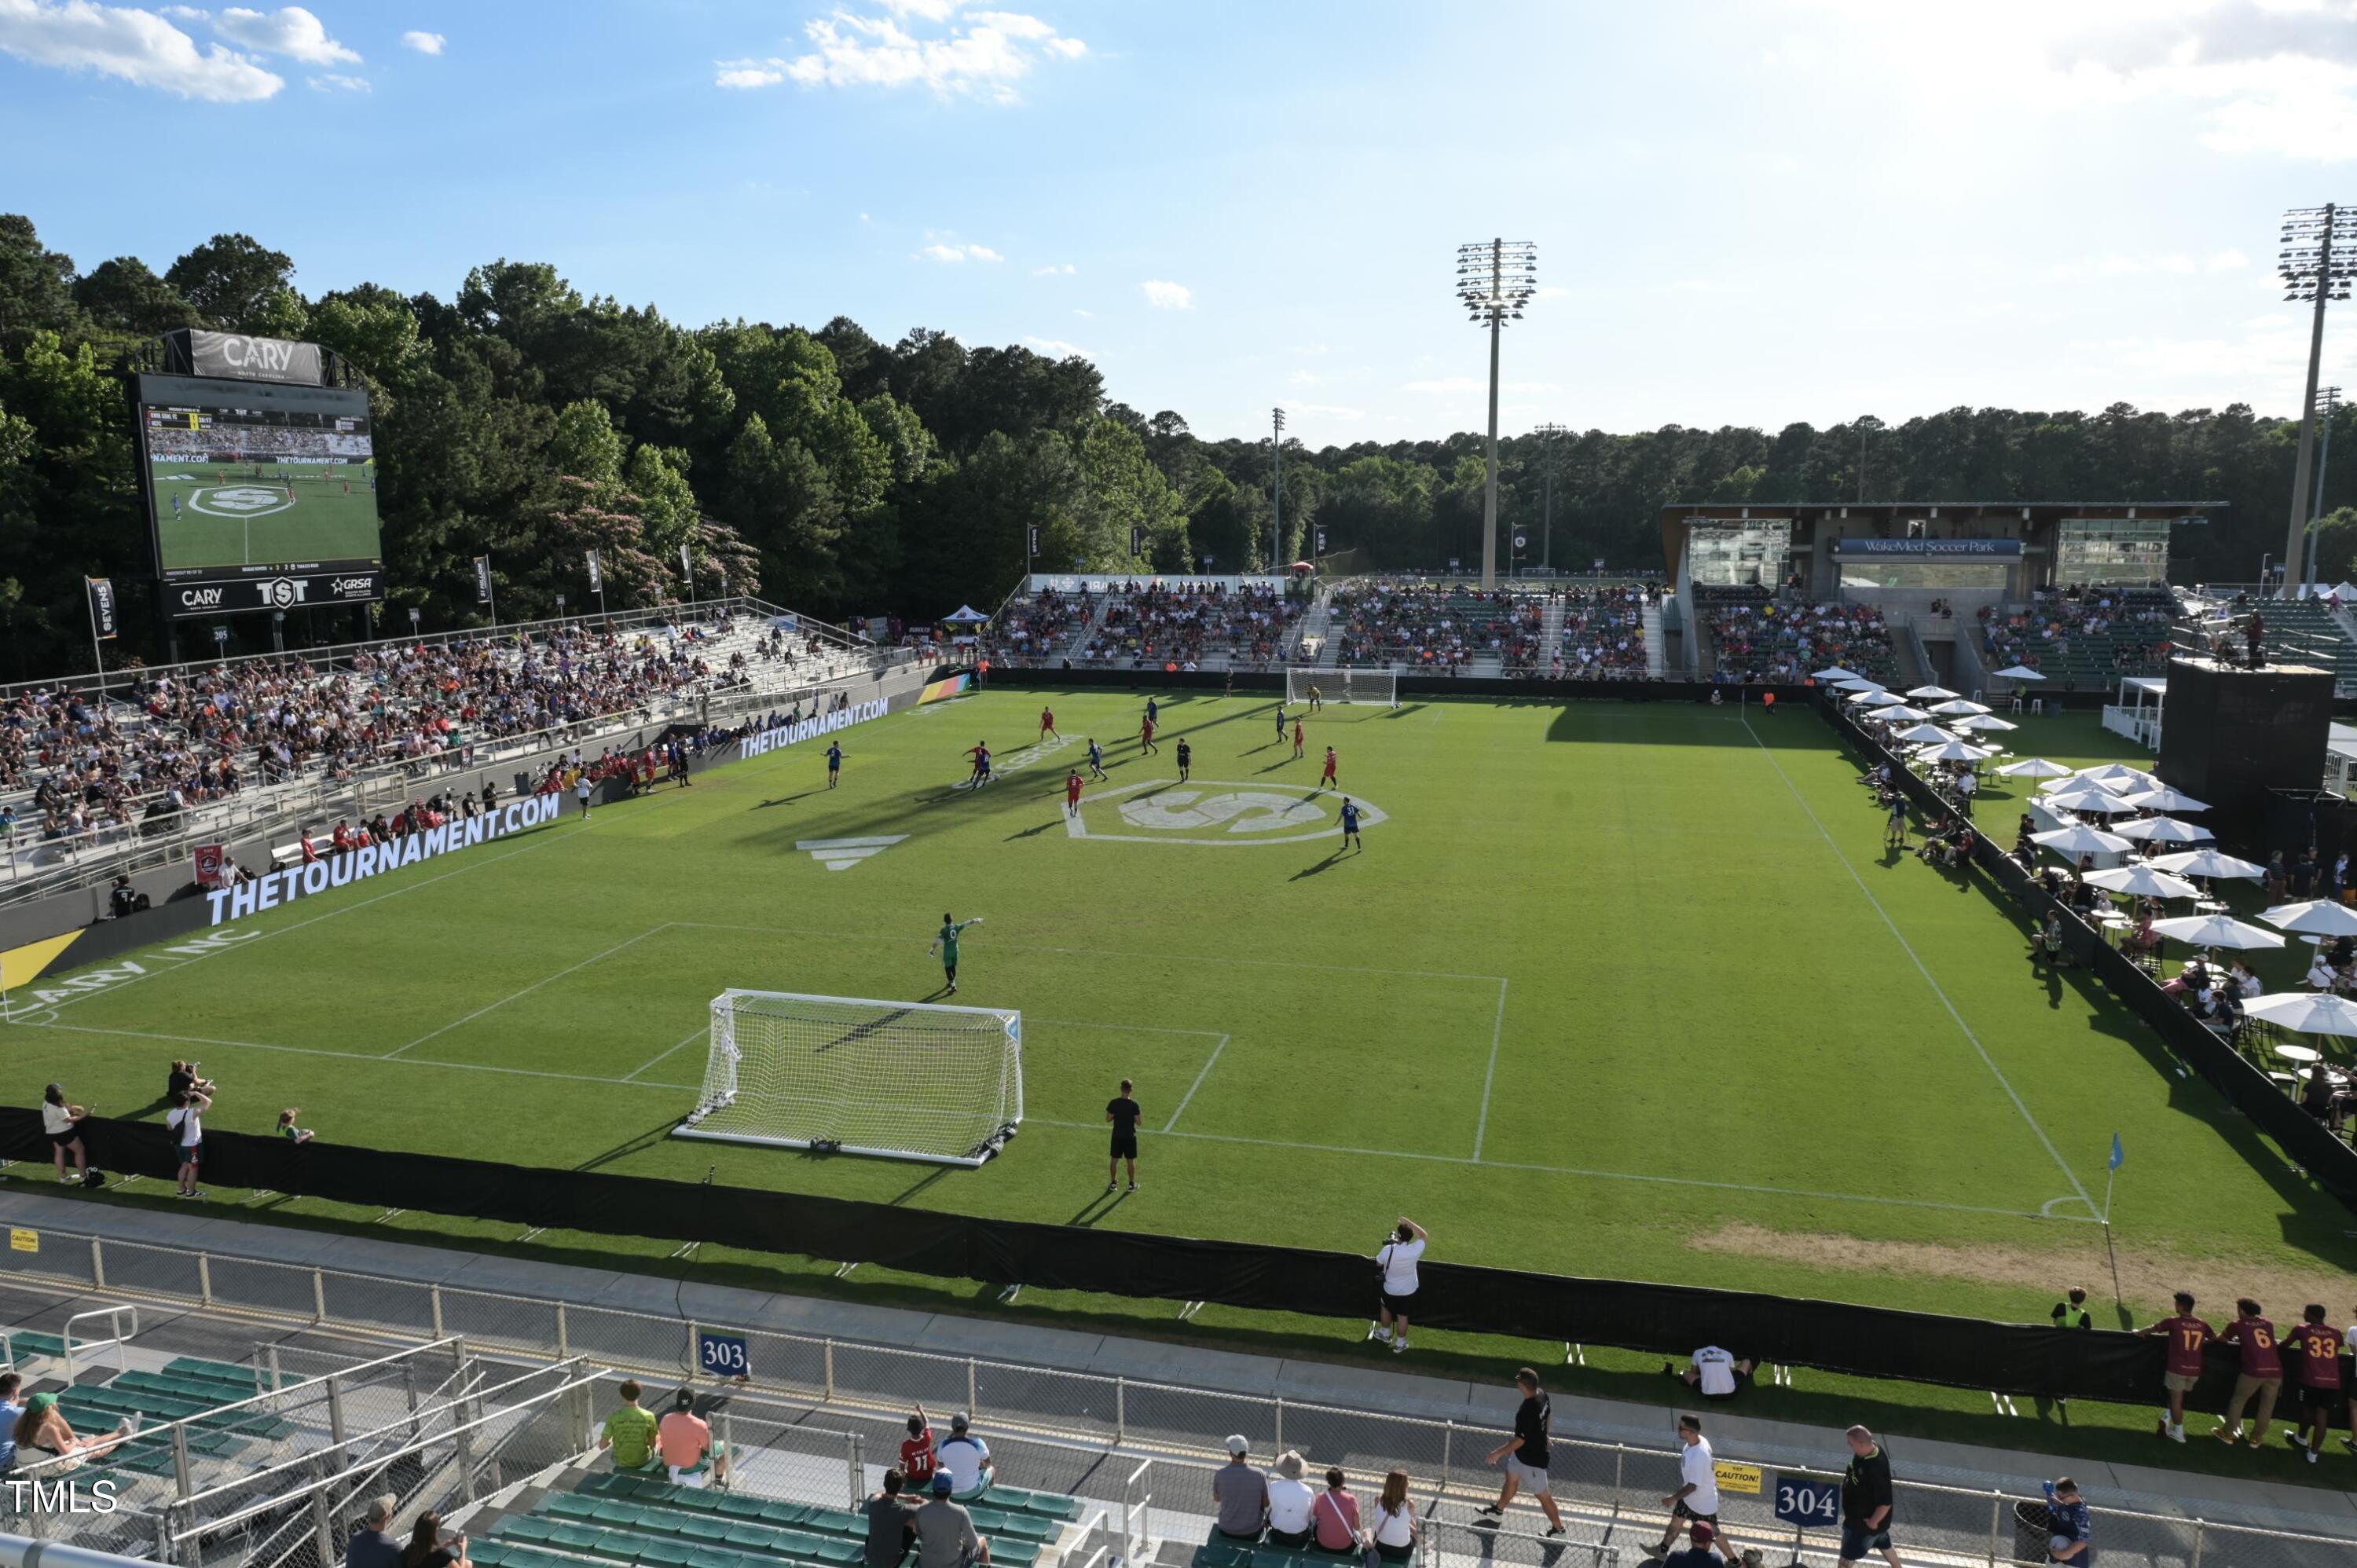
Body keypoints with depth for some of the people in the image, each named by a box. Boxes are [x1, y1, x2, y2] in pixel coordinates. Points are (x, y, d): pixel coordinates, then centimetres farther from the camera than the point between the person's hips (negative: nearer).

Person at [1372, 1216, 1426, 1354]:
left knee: (1386, 1308, 28)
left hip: (1390, 1289, -1)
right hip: (1408, 1290, 1)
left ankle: (1386, 1334, 46)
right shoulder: (1414, 1250, -25)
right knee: (1402, 1315, 17)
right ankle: (1400, 1344, 30)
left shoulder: (1388, 1250, -28)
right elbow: (1424, 1236, -4)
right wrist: (1408, 1222, -8)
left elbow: (1378, 1263, -7)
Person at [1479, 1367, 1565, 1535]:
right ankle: (1499, 1510, 49)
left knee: (1542, 1495, 12)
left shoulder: (1527, 1412, -38)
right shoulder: (1542, 1394, -13)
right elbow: (1548, 1417, 6)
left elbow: (1520, 1440, -29)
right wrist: (1543, 1434, 25)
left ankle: (1558, 1528, 33)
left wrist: (1498, 1453, -17)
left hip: (1532, 1459, -9)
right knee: (1511, 1479, 28)